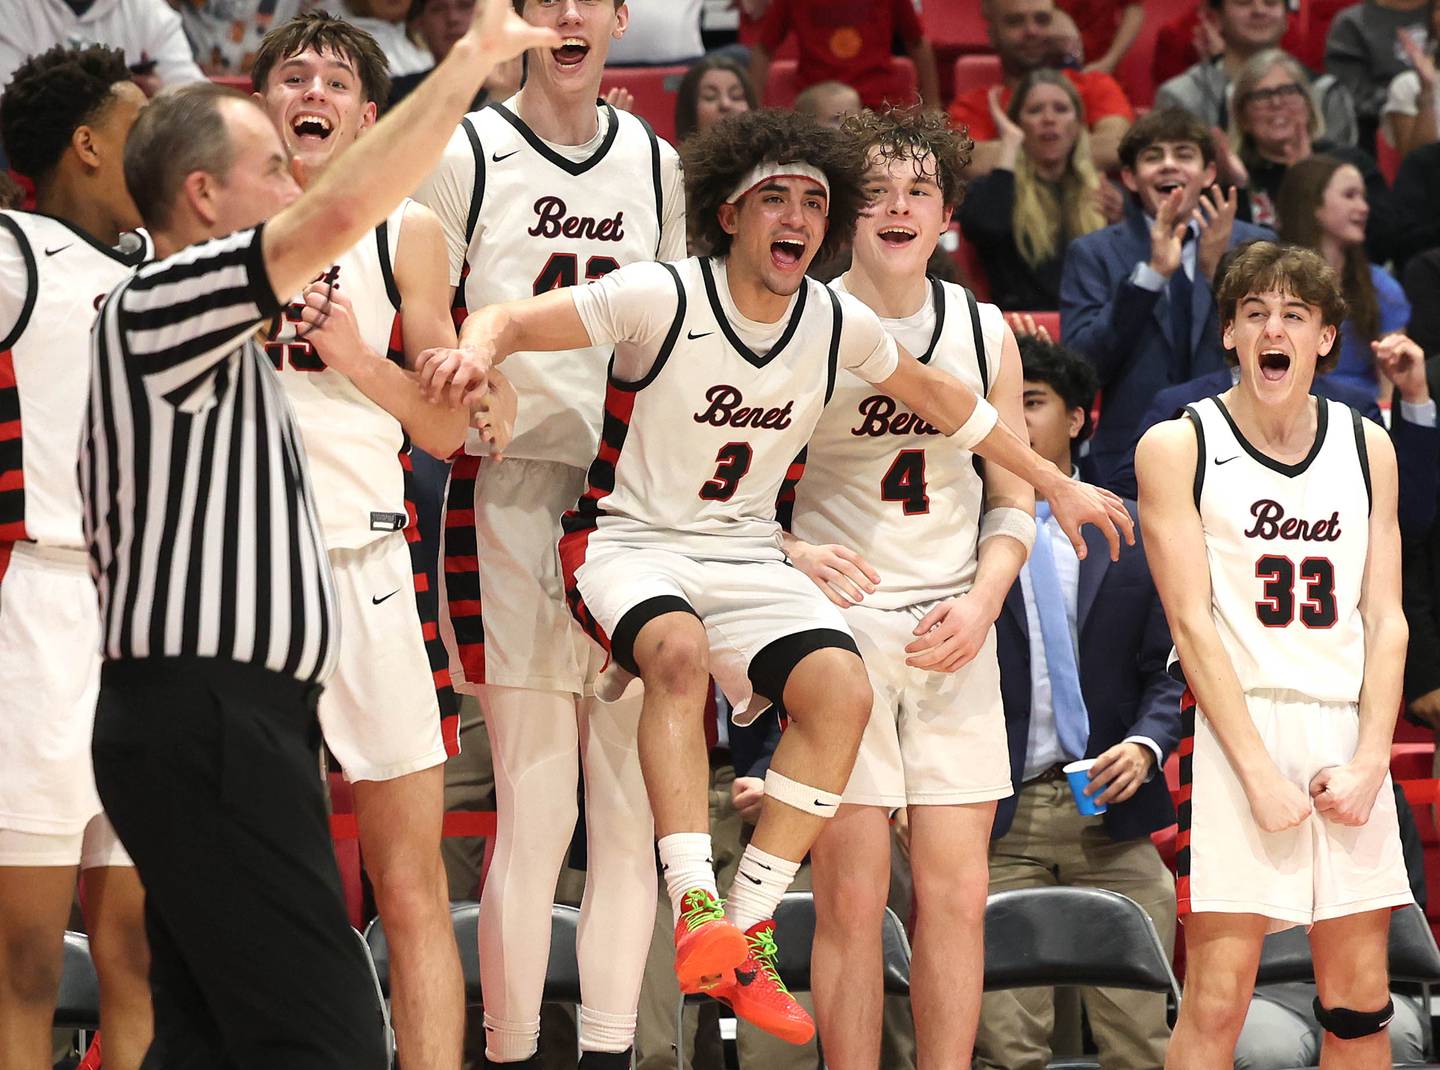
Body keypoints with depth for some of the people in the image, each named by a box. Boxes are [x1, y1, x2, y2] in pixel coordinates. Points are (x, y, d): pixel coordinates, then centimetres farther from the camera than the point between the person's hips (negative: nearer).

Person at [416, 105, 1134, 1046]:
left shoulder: (839, 323, 0)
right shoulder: (663, 299, -14)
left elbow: (935, 393, 18)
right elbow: (512, 319, -13)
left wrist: (1057, 486, 25)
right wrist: (477, 351, -39)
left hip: (747, 554, 5)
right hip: (630, 539, -5)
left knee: (842, 688, -22)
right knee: (679, 650, -37)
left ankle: (750, 925, -15)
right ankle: (696, 906, -41)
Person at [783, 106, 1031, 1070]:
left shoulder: (983, 331, 10)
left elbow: (1013, 500, 15)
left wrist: (982, 603, -2)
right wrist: (793, 553, -18)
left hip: (954, 632, 3)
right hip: (838, 623, -3)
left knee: (958, 895, 0)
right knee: (853, 896, -6)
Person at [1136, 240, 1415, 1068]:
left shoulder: (1367, 447, 12)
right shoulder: (1178, 447, 1)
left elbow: (1386, 619, 8)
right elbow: (1192, 621, -6)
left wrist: (1370, 760, -6)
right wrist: (1258, 771, -14)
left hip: (1348, 729, 4)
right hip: (1236, 726, -4)